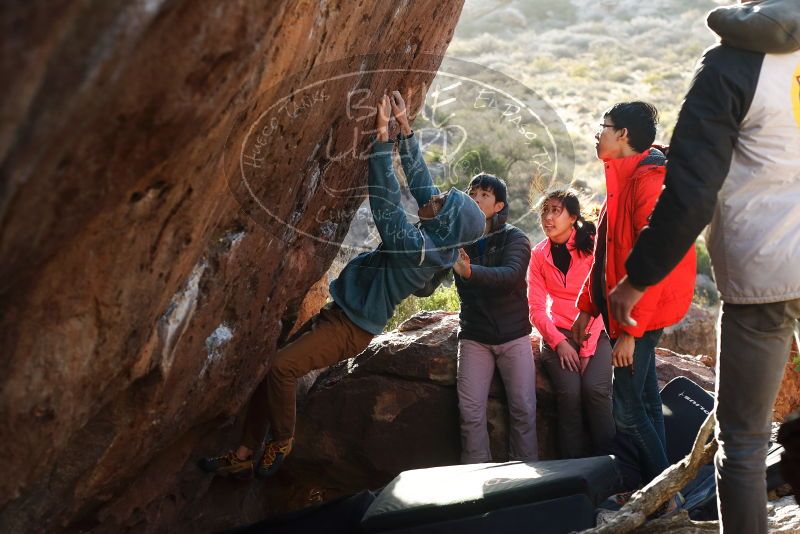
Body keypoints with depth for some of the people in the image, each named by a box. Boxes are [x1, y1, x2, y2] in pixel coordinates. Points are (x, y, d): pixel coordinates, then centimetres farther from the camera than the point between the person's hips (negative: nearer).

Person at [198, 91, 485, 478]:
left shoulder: (419, 247, -23)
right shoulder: (436, 241, 4)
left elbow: (385, 203, -27)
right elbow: (420, 179, 11)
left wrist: (383, 135, -26)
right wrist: (404, 126, 7)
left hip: (351, 328, -10)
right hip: (342, 313, 10)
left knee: (281, 366, -25)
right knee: (270, 365, 5)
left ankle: (281, 442, -3)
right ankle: (246, 454, 12)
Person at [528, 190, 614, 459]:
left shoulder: (592, 248, -2)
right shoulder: (539, 255, 6)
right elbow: (536, 308, 3)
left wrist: (588, 348, -16)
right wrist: (559, 343, -12)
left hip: (594, 333, -1)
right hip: (557, 334, 1)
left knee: (595, 388, -28)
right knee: (569, 392, -25)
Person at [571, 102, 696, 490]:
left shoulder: (649, 180, -17)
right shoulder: (623, 181, 14)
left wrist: (630, 330, -24)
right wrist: (586, 308, 17)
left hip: (641, 314, -10)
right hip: (624, 313, 10)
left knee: (627, 410, -8)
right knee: (644, 403, 13)